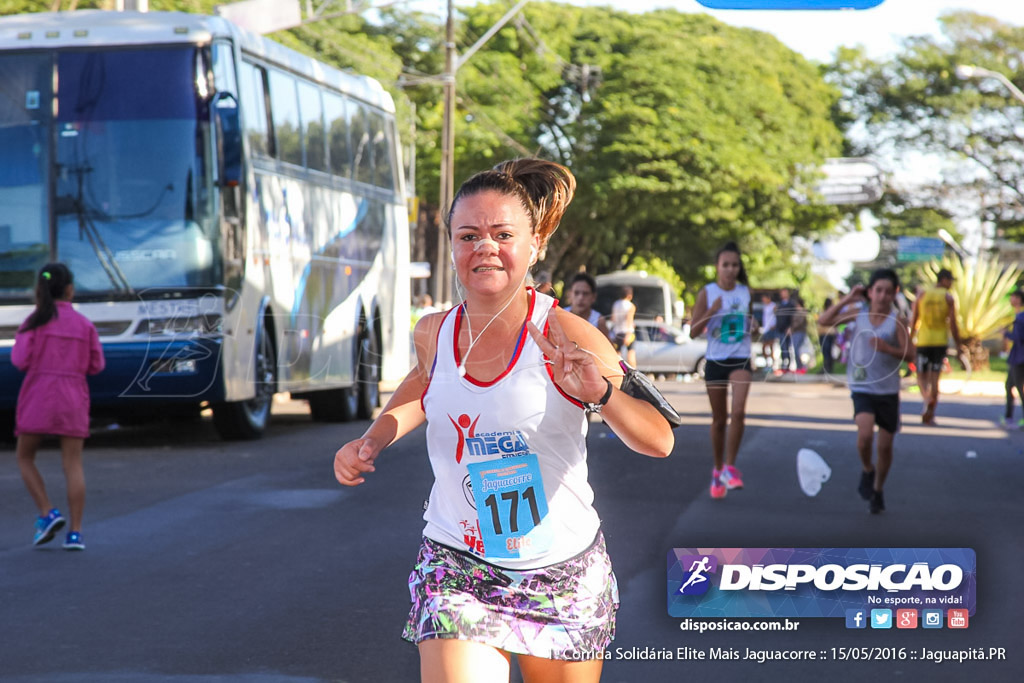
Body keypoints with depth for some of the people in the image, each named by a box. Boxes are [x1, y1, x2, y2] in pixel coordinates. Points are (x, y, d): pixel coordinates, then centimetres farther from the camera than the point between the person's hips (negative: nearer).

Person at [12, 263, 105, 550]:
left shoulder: (36, 320, -2)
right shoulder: (84, 324, 6)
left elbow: (21, 360, -6)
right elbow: (95, 365, 9)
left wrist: (20, 341, 15)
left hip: (38, 397, -2)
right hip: (73, 397, 2)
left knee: (25, 457, 14)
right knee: (73, 465, 0)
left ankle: (48, 514, -3)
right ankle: (75, 532, -7)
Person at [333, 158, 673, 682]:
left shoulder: (566, 337, -13)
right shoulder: (434, 333, -1)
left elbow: (659, 442, -15)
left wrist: (600, 393, -33)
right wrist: (373, 438, 8)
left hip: (562, 575, -1)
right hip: (456, 571, 2)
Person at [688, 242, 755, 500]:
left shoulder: (746, 292, 6)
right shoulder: (707, 293, -2)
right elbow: (693, 331, -5)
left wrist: (752, 325, -2)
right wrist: (712, 310, -19)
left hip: (741, 359, 1)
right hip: (715, 360, -1)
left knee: (738, 412, -19)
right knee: (719, 419, 7)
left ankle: (730, 468, -11)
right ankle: (718, 471, 22)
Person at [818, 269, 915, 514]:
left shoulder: (897, 321, -6)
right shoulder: (857, 312, 0)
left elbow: (909, 354, -9)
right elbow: (824, 320, -2)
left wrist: (888, 349, -26)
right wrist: (847, 299, -8)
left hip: (888, 390, 0)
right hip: (862, 388, 0)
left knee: (885, 445, 8)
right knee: (865, 434, -23)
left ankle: (877, 490, 30)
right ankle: (867, 470, 7)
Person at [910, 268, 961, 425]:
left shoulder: (922, 295, 3)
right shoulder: (948, 298, -2)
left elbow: (914, 321, 5)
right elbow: (953, 324, -5)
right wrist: (958, 344, 2)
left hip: (923, 340, 1)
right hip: (940, 341, -1)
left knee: (922, 375, 8)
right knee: (935, 376, 6)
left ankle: (926, 397, -23)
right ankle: (930, 413, 4)